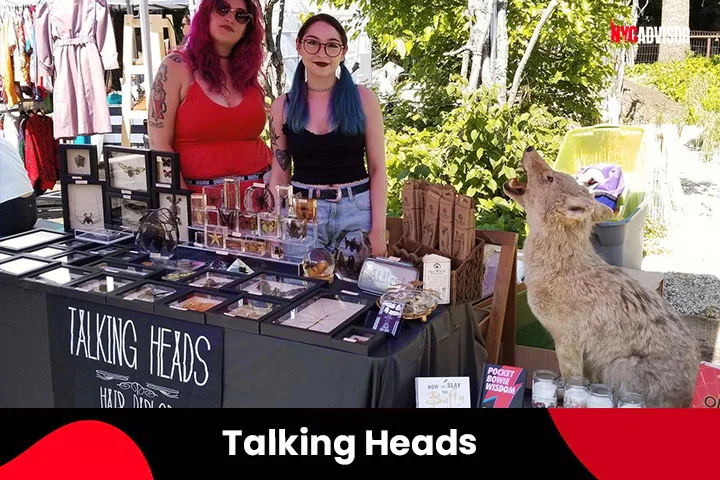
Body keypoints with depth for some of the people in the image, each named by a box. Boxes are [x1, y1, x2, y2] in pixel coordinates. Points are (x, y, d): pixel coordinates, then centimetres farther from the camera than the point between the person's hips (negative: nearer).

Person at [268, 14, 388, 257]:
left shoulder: (363, 99, -1)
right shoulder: (283, 106, 3)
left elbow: (377, 169, -1)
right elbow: (280, 174, 7)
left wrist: (378, 230, -7)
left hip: (357, 211, 0)